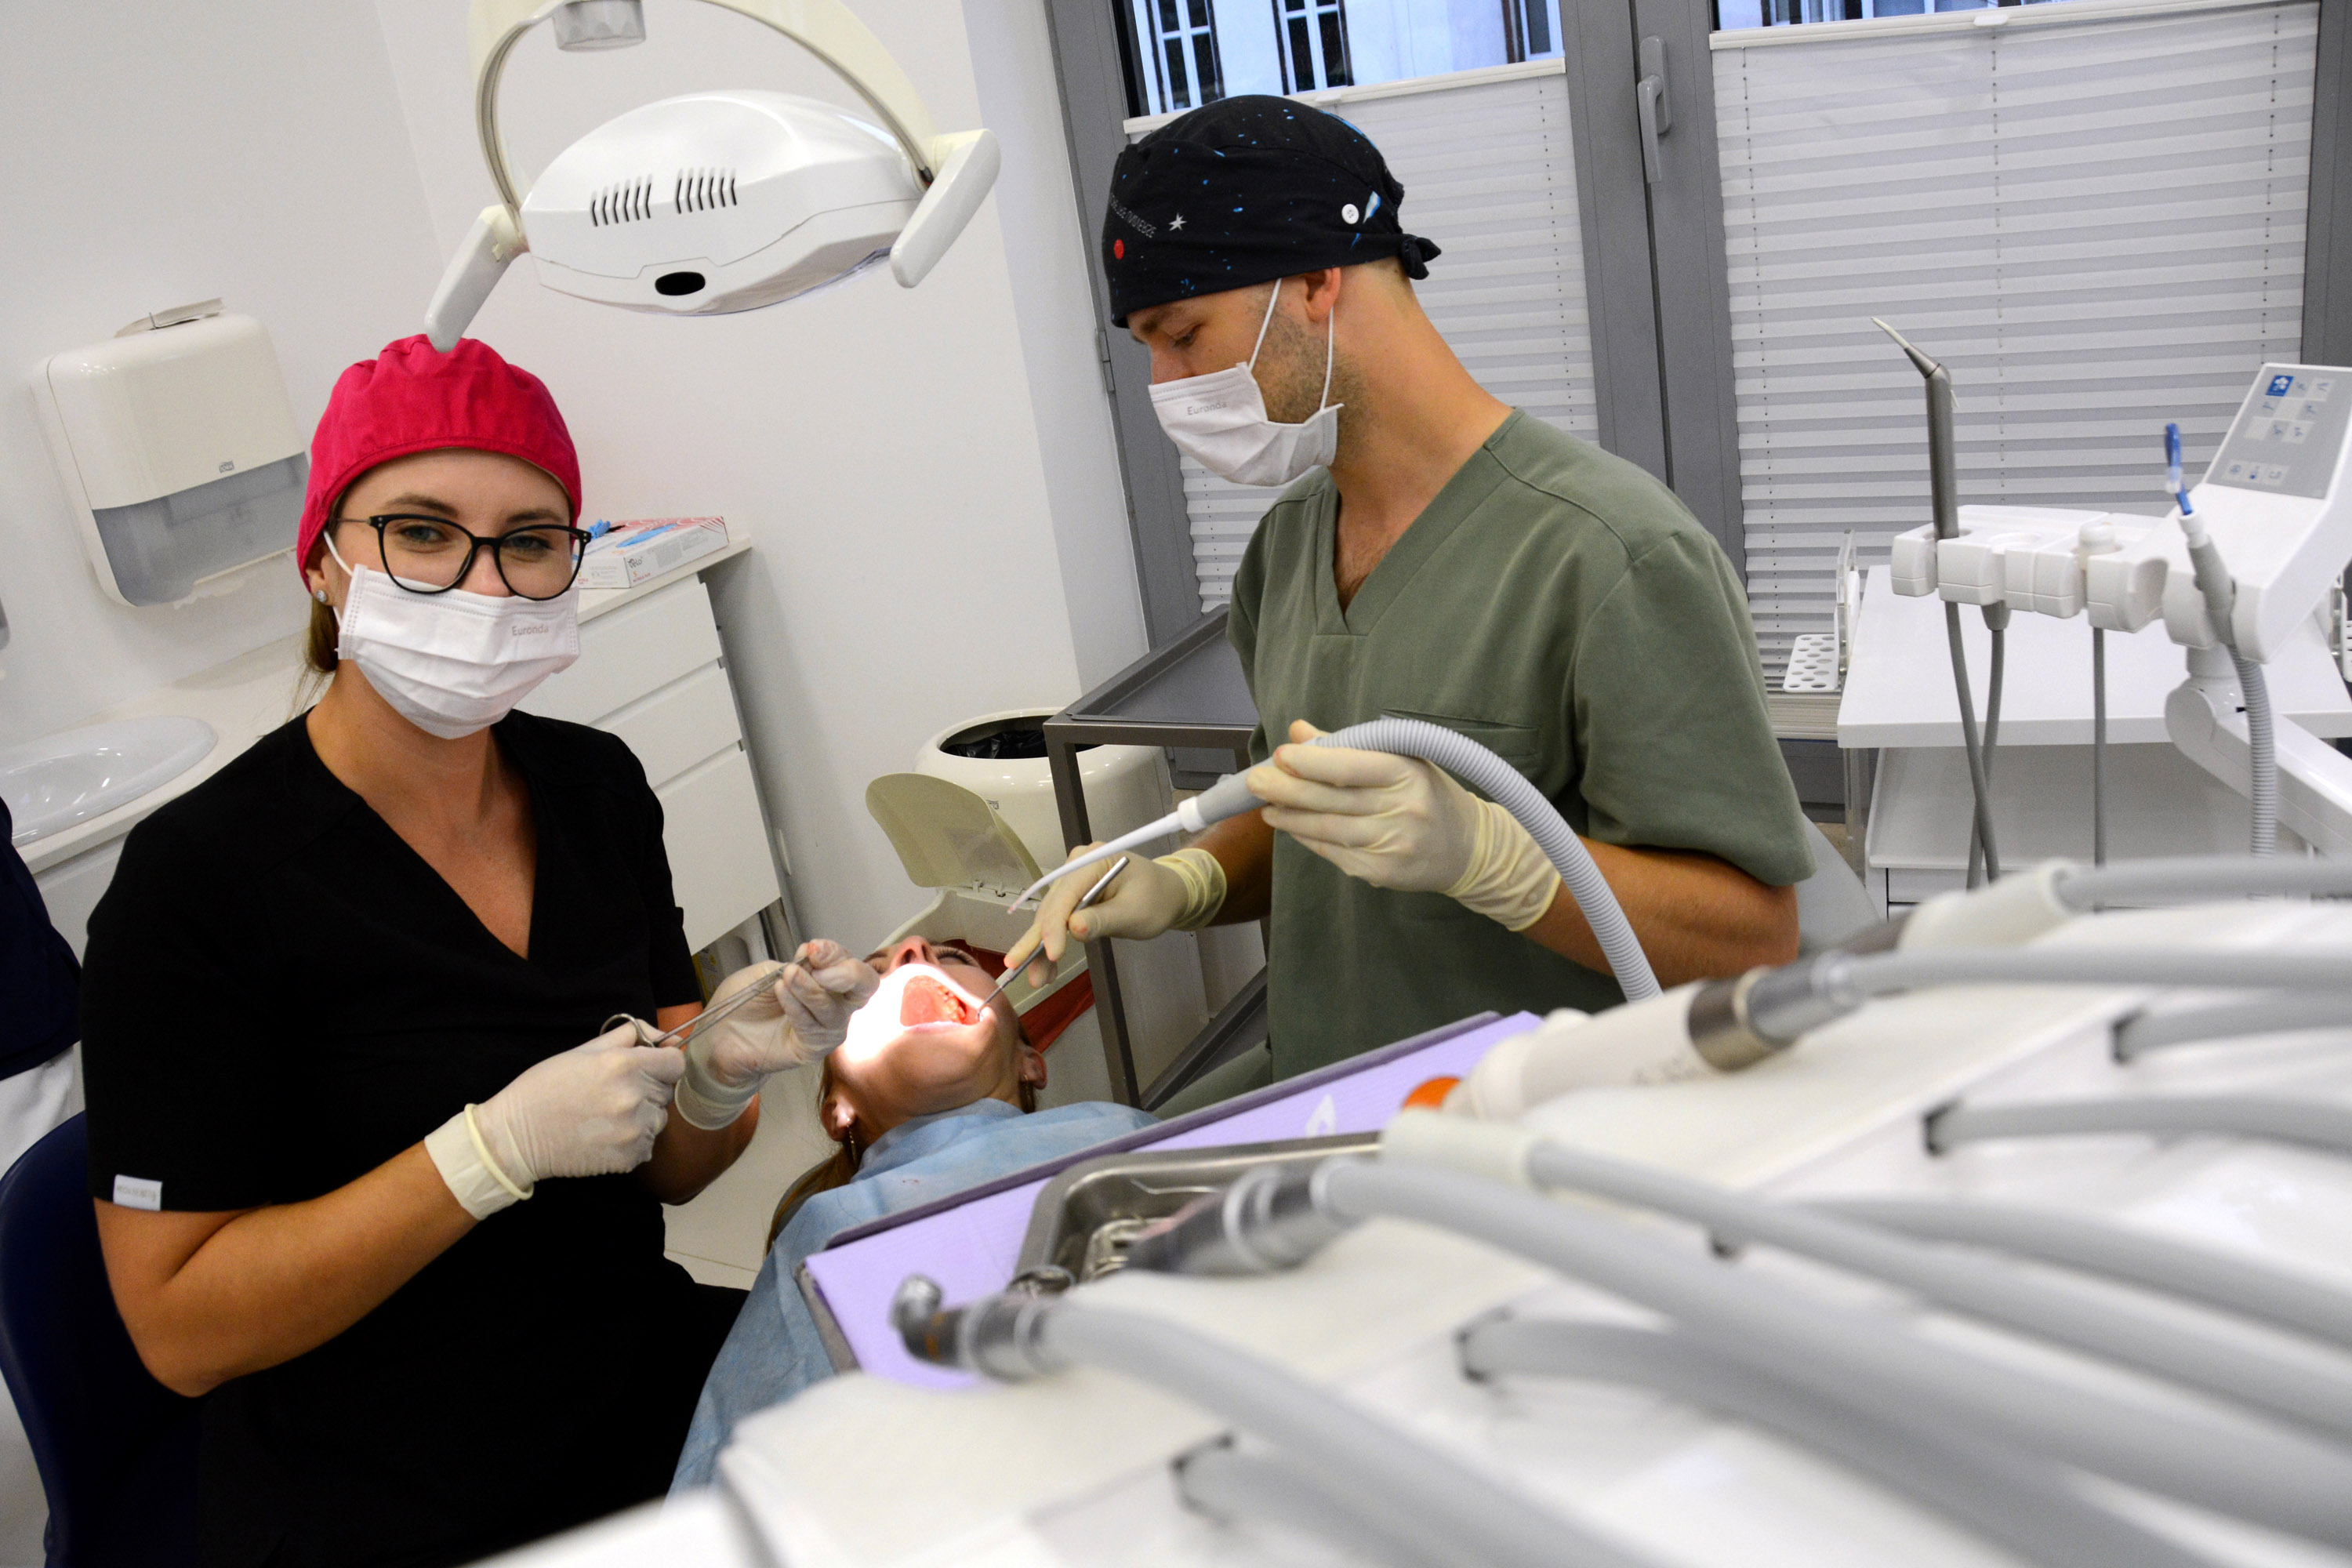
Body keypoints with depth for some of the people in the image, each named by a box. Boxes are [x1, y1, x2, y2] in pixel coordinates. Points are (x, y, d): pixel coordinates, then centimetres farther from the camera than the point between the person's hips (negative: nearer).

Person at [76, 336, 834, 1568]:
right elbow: (179, 1329, -15)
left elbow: (668, 1169, 6)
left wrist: (717, 1076, -17)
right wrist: (499, 1148, -25)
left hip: (653, 1379, 6)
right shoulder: (196, 879, -17)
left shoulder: (596, 785, 1)